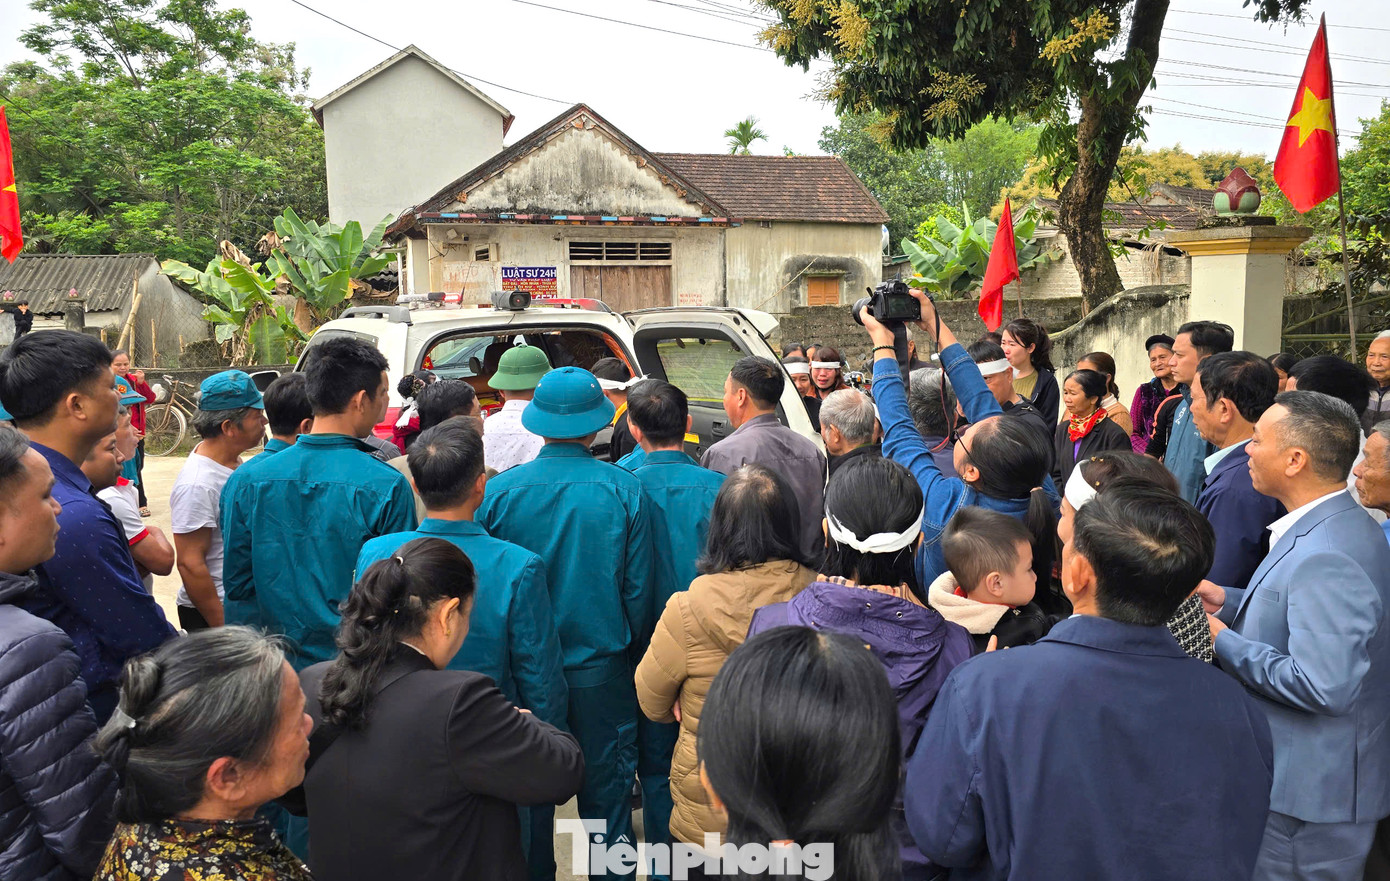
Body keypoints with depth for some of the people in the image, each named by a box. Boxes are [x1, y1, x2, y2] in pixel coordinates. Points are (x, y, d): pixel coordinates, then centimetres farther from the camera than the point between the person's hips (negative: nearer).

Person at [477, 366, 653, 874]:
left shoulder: (498, 490, -10)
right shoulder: (625, 492, -12)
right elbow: (638, 588, -6)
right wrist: (631, 652, 10)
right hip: (601, 667, -1)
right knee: (605, 783, 14)